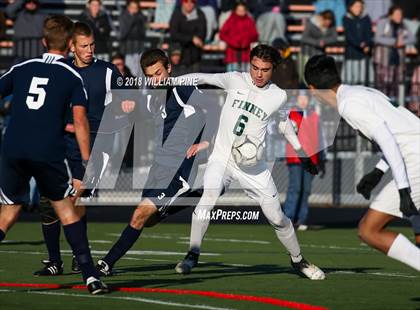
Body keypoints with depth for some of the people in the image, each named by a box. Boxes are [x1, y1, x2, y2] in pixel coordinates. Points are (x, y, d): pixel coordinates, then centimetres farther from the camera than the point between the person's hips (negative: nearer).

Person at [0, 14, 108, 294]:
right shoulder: (72, 77, 4)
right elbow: (79, 119, -4)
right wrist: (87, 162, -3)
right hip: (49, 153, -2)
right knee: (66, 209, 8)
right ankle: (90, 276, 3)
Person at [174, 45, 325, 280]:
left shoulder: (279, 96, 1)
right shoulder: (236, 80, -3)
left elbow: (285, 125, 17)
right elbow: (203, 78, -9)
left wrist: (304, 155, 25)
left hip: (253, 165, 1)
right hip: (222, 158, -1)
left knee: (278, 218, 2)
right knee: (208, 197, -27)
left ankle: (298, 260, 27)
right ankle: (193, 255, -15)